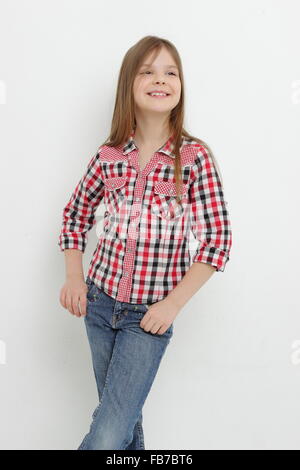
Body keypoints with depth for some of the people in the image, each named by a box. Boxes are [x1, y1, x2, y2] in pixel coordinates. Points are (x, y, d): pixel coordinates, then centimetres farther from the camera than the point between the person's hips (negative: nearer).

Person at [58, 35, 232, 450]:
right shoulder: (108, 155, 0)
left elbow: (217, 241, -10)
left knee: (107, 435, -9)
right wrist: (74, 277, 4)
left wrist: (173, 304, -13)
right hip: (100, 303, 4)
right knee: (124, 415, 19)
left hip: (151, 314, -3)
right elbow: (76, 214, 14)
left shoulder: (195, 157, -9)